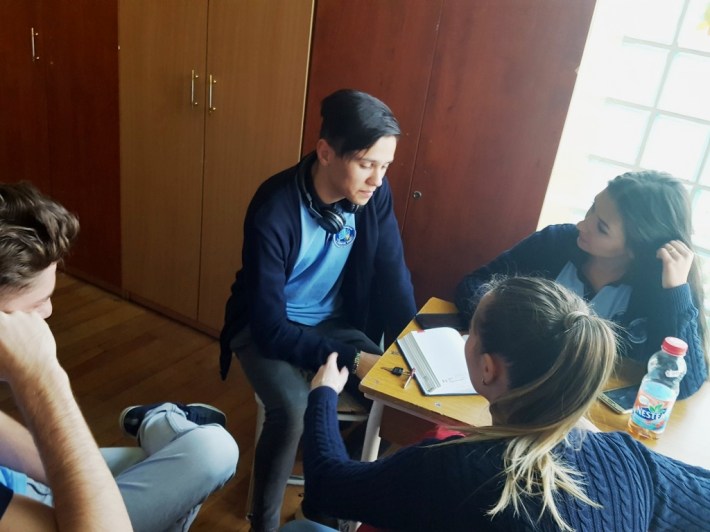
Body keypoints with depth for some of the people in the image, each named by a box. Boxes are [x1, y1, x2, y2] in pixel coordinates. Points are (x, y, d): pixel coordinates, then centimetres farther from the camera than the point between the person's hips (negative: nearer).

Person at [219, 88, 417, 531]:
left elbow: (393, 275, -3)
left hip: (334, 323, 5)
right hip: (267, 328, -4)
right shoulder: (274, 211, -29)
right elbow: (271, 327, -28)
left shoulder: (374, 194, -13)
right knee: (294, 410, -29)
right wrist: (352, 361, -32)